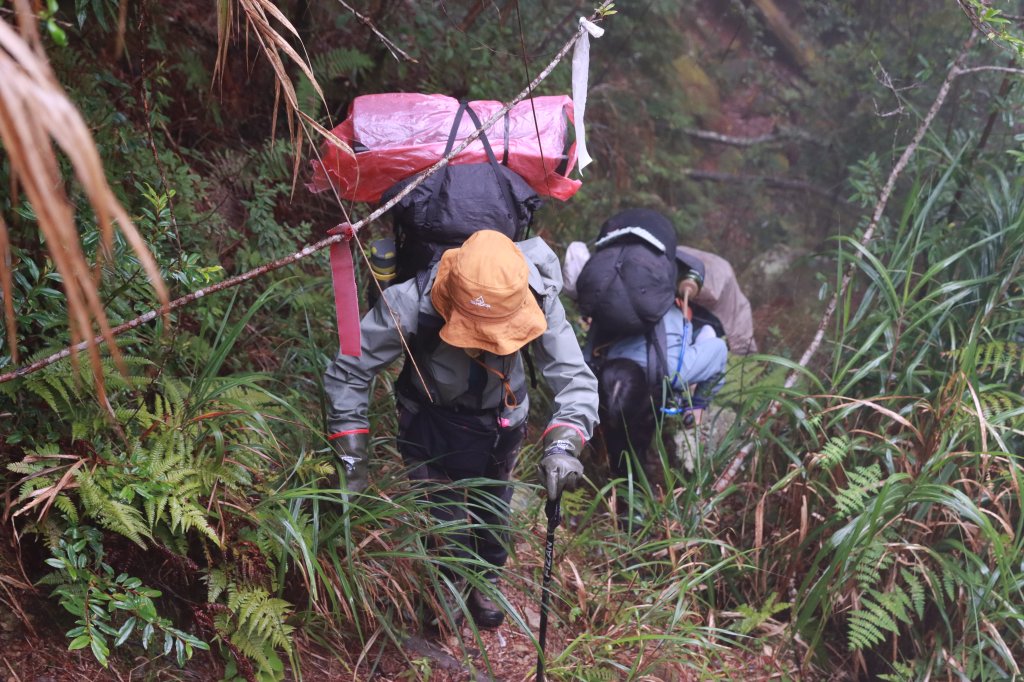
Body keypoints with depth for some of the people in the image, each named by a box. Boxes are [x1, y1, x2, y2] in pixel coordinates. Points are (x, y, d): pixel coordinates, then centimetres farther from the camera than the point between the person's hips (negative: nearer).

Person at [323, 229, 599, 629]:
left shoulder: (538, 300, -33)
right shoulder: (412, 304, -37)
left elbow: (575, 377, -29)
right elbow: (348, 373, -25)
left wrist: (563, 444, -48)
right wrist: (351, 457, -27)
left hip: (499, 424, 2)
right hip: (430, 422, -2)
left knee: (492, 513, 21)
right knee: (441, 519, 7)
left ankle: (486, 584, 52)